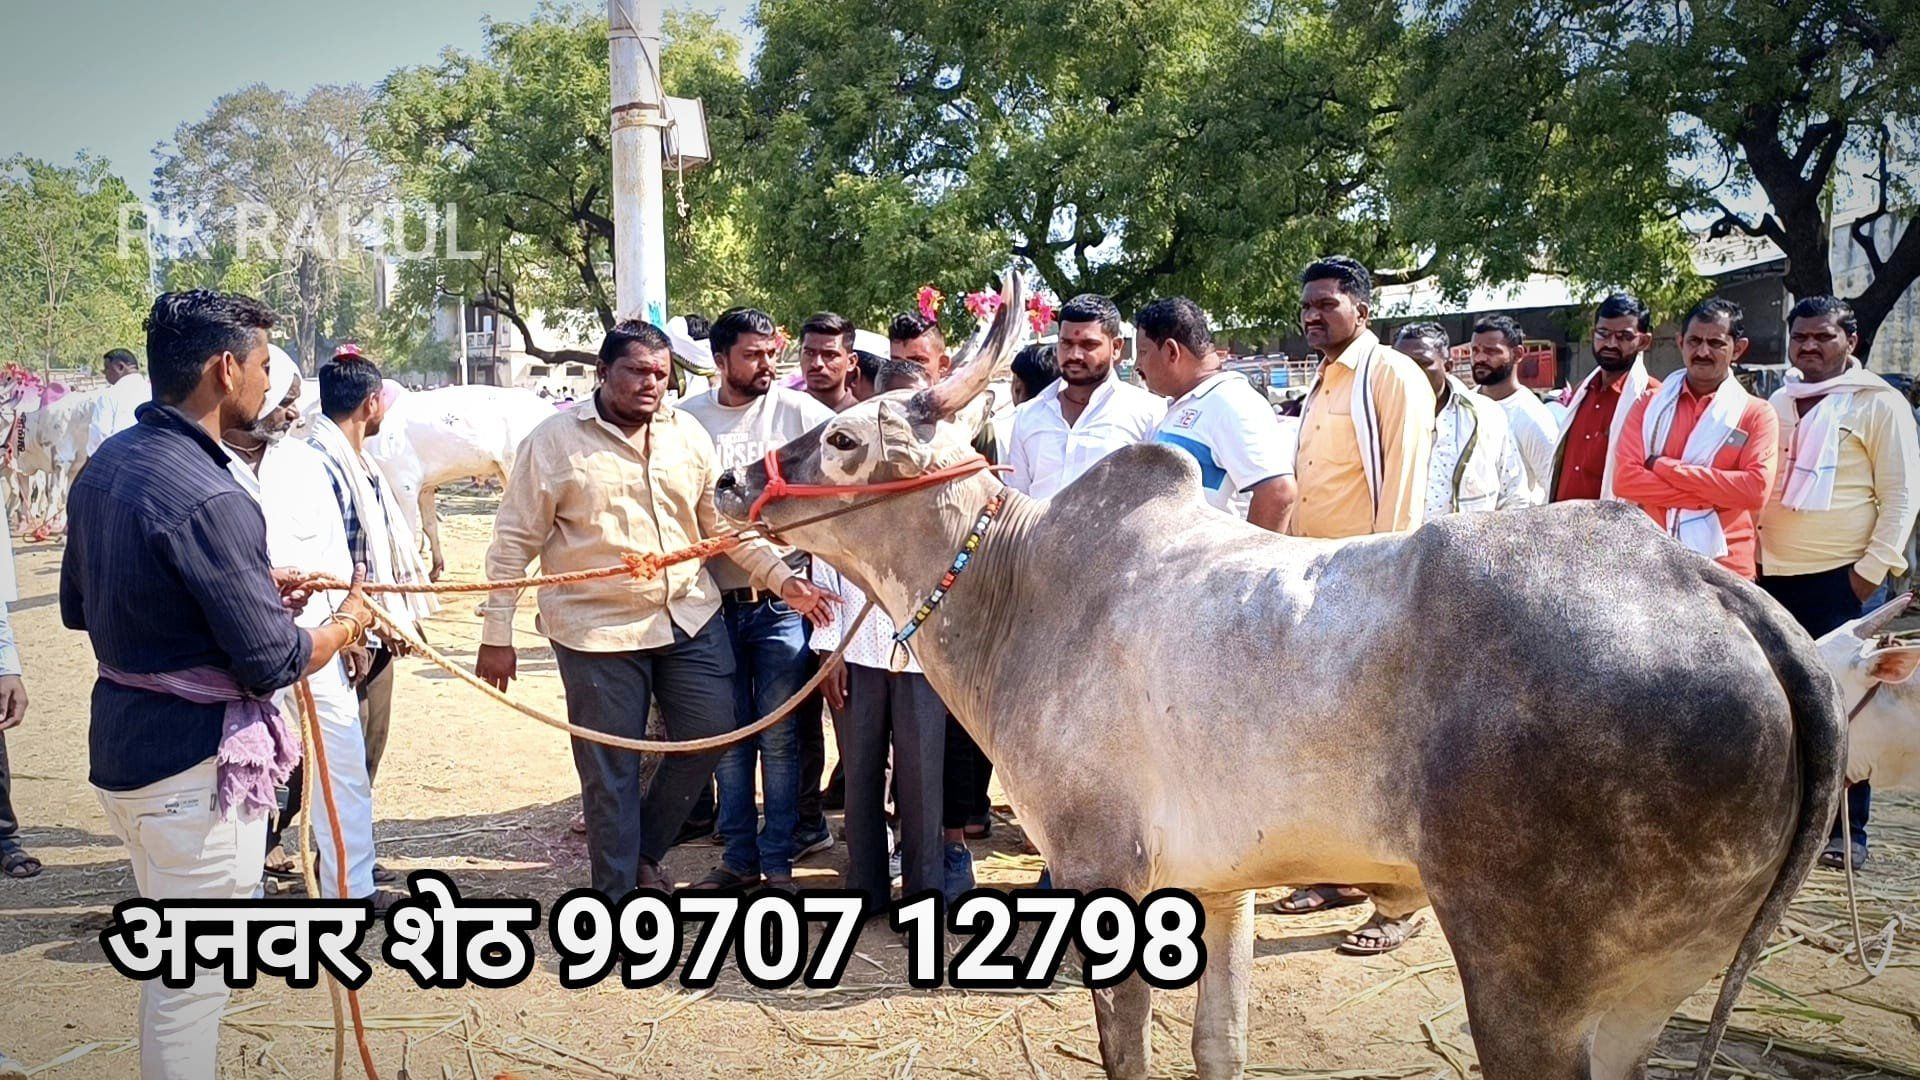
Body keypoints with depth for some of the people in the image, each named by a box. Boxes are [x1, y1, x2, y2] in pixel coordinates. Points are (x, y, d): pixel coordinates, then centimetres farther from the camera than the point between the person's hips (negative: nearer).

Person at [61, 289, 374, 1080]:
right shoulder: (207, 498, -24)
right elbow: (272, 664, -21)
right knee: (194, 980, 5)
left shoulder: (105, 466, 4)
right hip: (195, 763, -9)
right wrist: (345, 624, 0)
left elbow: (79, 606, 16)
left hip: (121, 742, 9)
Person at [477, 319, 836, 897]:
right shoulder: (556, 440, -7)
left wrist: (781, 578, 1)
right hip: (597, 631, -4)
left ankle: (644, 851, 30)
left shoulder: (688, 434, 6)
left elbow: (725, 520, 12)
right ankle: (617, 891, 23)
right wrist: (497, 635, -7)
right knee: (610, 771, 4)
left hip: (690, 617, 4)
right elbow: (515, 541, -5)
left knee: (711, 731, 7)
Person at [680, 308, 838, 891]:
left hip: (781, 599, -2)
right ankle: (740, 856, 22)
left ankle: (779, 859, 15)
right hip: (715, 598, 2)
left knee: (780, 735, 2)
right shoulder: (686, 419, 4)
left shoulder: (800, 412, -2)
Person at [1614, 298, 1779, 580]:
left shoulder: (1757, 414, 2)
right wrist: (1709, 497, -14)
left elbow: (1756, 489, -14)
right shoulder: (1648, 405, 7)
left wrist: (1664, 467, -13)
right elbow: (1624, 478, -6)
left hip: (1724, 568, -1)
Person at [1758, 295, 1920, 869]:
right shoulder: (1777, 406, 14)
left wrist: (1873, 569, -12)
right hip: (1774, 578, 5)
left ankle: (1848, 833, 6)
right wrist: (1751, 557, 12)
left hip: (1843, 580, -5)